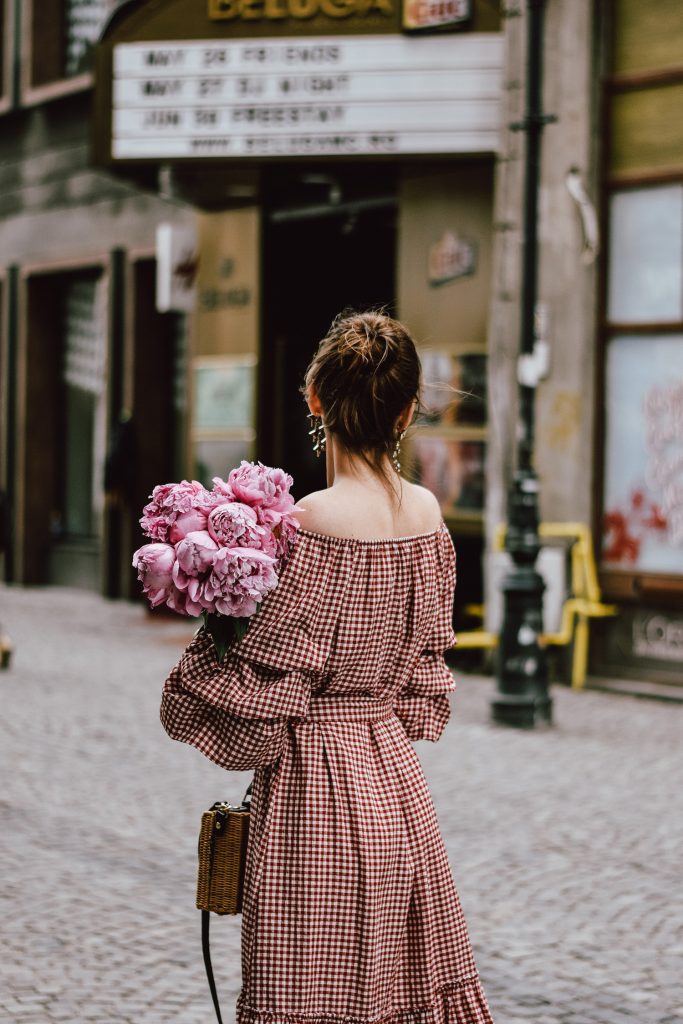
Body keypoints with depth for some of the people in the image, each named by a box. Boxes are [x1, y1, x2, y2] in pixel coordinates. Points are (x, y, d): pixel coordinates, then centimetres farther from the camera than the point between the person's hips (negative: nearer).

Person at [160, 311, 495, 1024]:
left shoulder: (317, 523, -19)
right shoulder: (427, 515, 1)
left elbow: (265, 686, -16)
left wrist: (198, 663, 1)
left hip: (315, 779, -7)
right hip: (395, 774, 7)